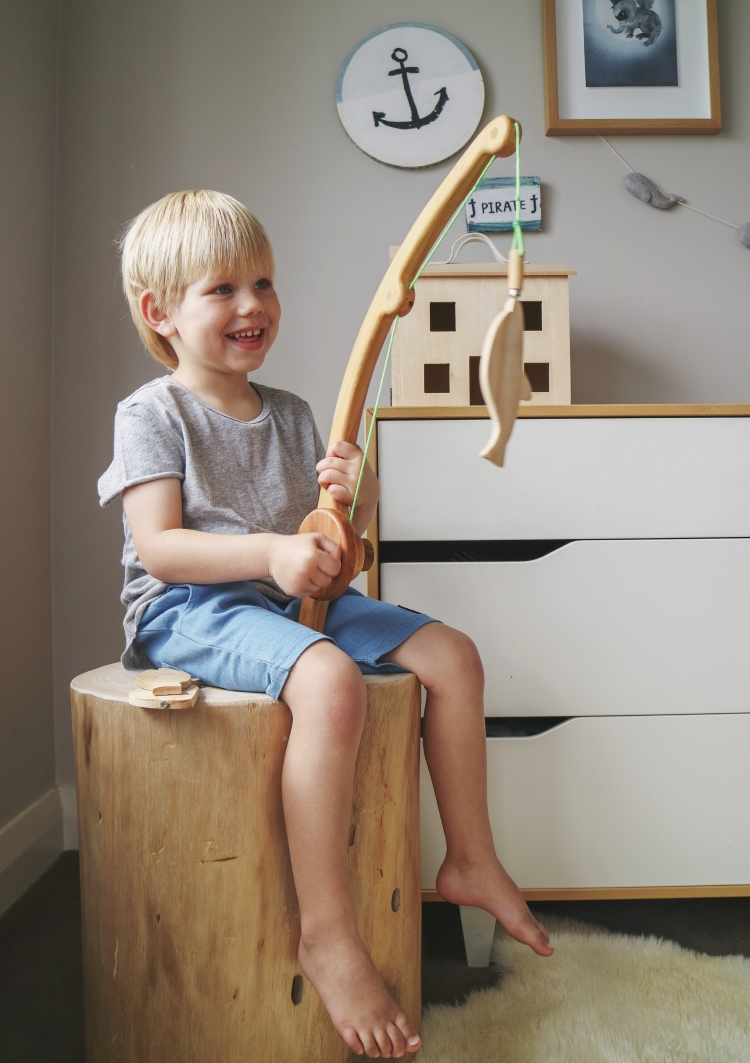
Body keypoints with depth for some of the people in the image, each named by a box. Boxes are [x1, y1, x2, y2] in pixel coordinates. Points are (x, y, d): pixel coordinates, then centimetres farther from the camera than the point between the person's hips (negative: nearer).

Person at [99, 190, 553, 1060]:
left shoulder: (288, 414, 14)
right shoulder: (151, 413, -4)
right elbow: (158, 545, -16)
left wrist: (353, 495, -11)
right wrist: (271, 553, -29)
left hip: (291, 598, 7)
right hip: (189, 609, -7)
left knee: (453, 654, -1)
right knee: (329, 679, -36)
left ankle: (470, 862, 13)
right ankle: (325, 931, -23)